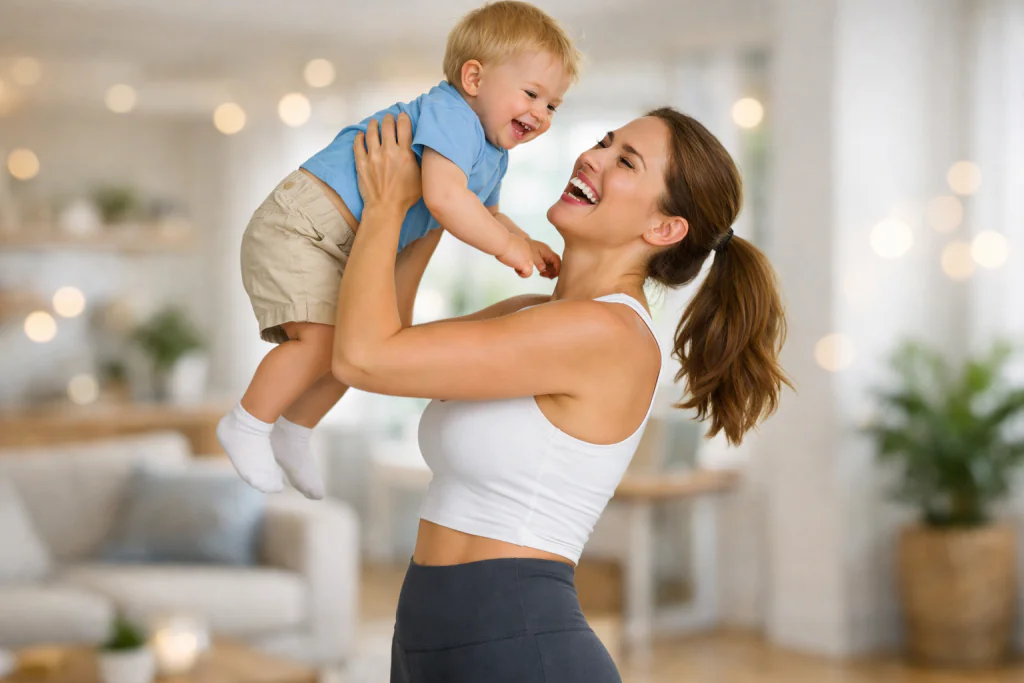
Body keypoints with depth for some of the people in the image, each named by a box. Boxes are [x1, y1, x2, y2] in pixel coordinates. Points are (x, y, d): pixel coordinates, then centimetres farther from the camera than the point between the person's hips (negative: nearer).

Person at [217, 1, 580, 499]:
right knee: (322, 339, -23)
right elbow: (444, 198, -35)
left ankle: (292, 432, 35)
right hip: (299, 226, -10)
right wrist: (505, 245, -26)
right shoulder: (450, 114, -20)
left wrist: (525, 243, 10)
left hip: (350, 253, 10)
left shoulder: (491, 158, 13)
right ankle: (247, 425, -4)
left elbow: (486, 214, 30)